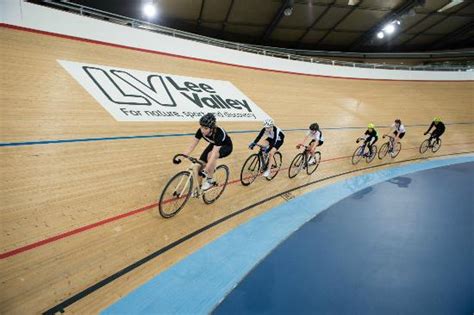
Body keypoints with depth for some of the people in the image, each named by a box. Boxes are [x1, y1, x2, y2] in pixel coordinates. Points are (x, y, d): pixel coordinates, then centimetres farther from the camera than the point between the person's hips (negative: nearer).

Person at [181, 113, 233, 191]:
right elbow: (192, 146, -21)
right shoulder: (201, 131, -25)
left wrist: (206, 169, -55)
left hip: (226, 147, -5)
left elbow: (214, 153, -47)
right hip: (214, 144, 6)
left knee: (210, 155, -35)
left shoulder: (219, 133, -40)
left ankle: (210, 180, -15)